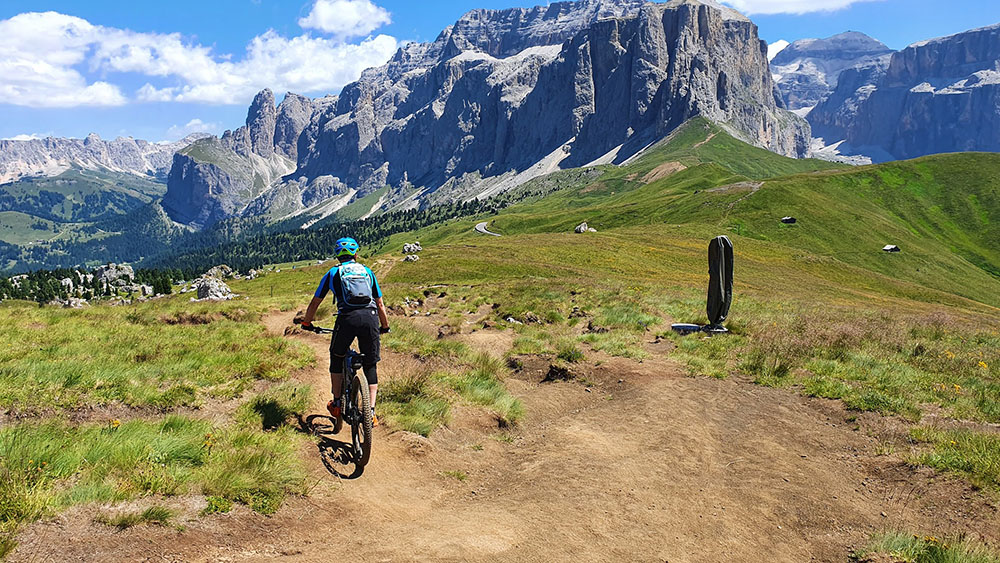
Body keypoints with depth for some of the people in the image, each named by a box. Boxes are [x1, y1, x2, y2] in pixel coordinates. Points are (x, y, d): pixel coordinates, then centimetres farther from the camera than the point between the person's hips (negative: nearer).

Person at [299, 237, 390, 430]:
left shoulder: (333, 273, 20)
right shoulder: (367, 271, 25)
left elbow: (315, 302, 24)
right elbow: (380, 304, 26)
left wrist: (306, 322, 40)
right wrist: (385, 326, 40)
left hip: (347, 318, -1)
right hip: (370, 317, 1)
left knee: (337, 358, 23)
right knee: (370, 365, 13)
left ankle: (337, 404, 24)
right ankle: (371, 411, 4)